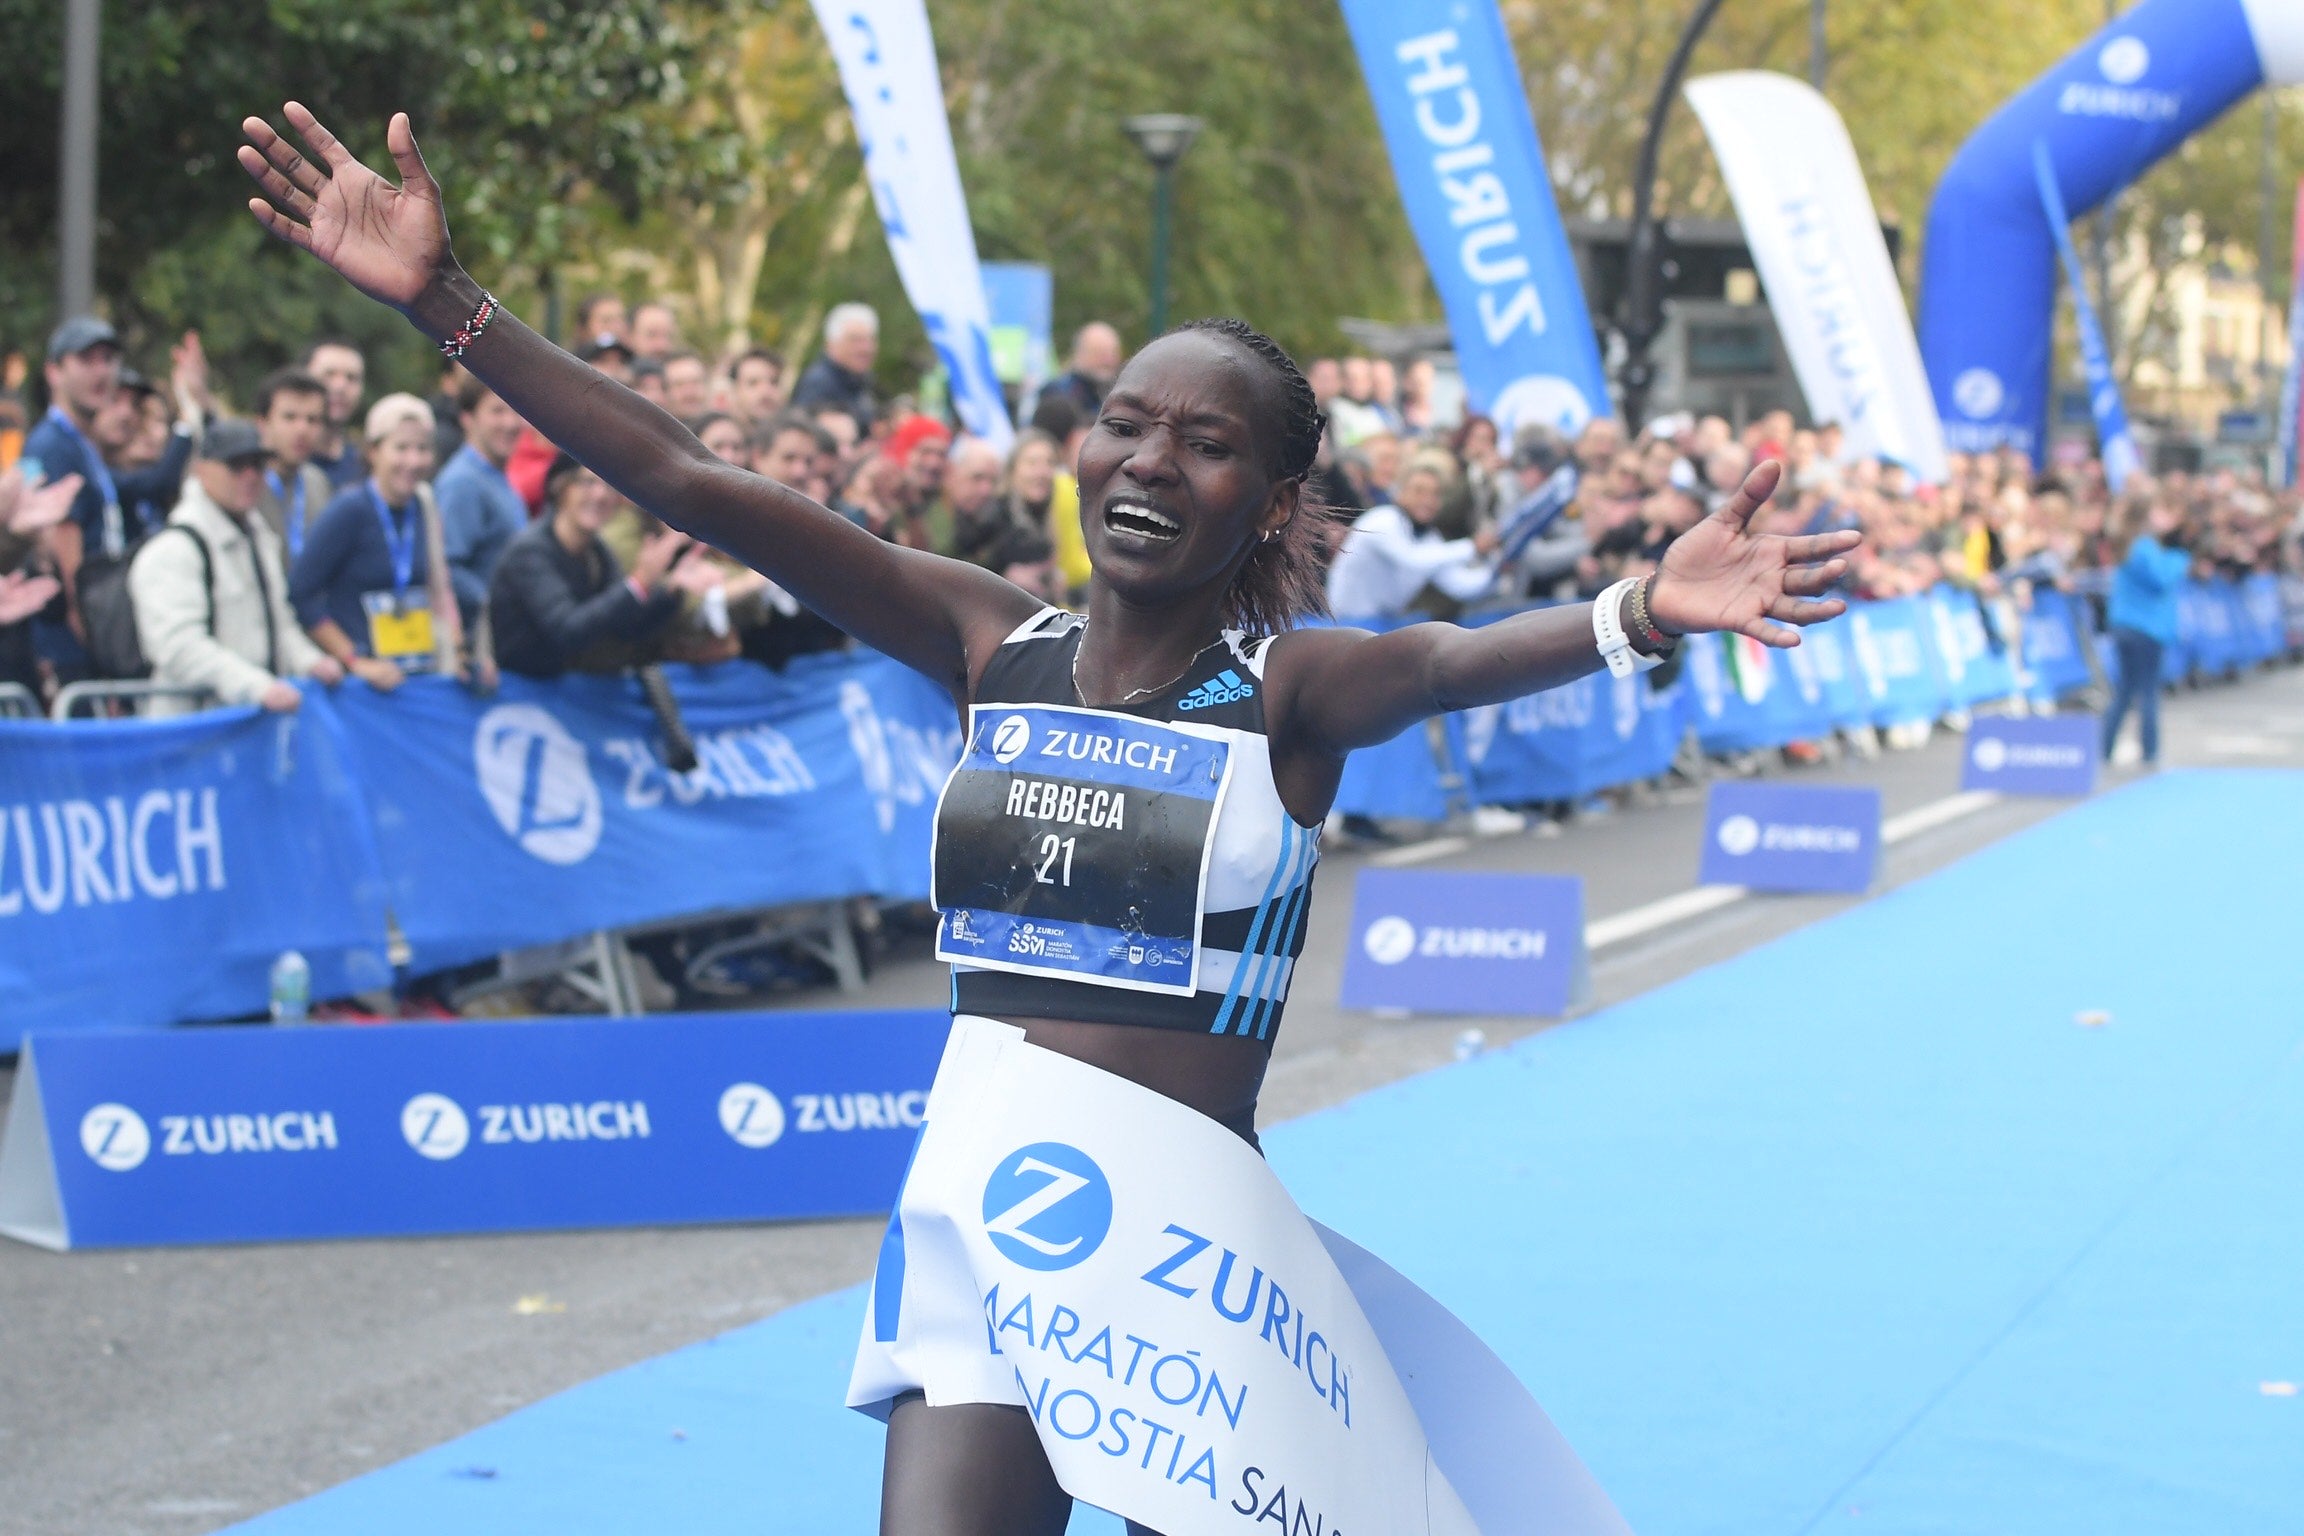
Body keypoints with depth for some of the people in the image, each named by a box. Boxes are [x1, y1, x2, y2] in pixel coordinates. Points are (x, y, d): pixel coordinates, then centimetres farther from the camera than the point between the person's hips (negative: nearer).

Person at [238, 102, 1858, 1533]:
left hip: (1177, 1235, -3)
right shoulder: (995, 643, 4)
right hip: (968, 1207, 3)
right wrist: (444, 300, -5)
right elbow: (688, 482, 0)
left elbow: (1456, 658, -27)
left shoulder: (1294, 691, -5)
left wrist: (1638, 614, -48)